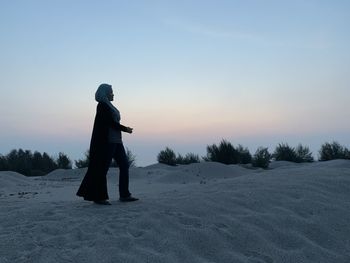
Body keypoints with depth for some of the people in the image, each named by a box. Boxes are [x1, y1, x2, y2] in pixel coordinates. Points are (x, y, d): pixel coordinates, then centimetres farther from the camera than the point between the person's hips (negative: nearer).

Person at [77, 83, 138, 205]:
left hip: (115, 141, 10)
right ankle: (99, 197, 4)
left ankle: (124, 195, 8)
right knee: (103, 168, -4)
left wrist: (124, 128, 8)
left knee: (124, 165, 5)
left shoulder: (108, 105, 20)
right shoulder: (102, 105, -8)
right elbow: (111, 122, -15)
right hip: (107, 140, -10)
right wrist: (125, 129, -7)